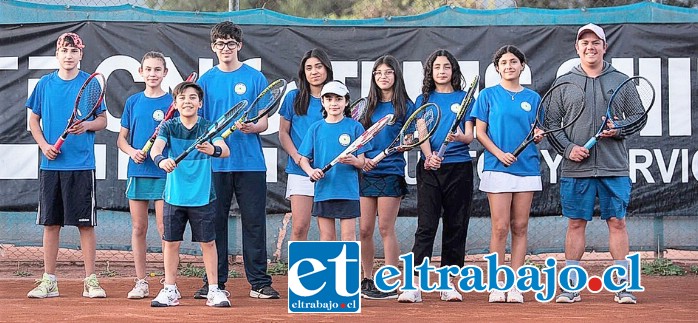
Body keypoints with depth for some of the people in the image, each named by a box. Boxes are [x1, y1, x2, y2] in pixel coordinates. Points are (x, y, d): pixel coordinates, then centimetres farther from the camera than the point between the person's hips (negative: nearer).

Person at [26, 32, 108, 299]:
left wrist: (87, 125, -16)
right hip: (51, 164, 2)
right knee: (51, 222, 6)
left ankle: (90, 281, 3)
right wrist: (44, 145, -3)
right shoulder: (45, 84, 8)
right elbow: (33, 120, 13)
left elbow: (103, 120, 5)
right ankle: (48, 281, 11)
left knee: (86, 223, -1)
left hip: (81, 164, -2)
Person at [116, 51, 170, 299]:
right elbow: (121, 138, 13)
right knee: (138, 228, 6)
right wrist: (131, 151, -7)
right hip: (137, 172, 3)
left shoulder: (172, 102, 0)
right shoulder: (133, 102, 9)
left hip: (164, 173, -3)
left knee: (164, 228, -5)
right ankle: (141, 283, 14)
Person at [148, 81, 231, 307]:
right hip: (174, 196, 1)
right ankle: (170, 290, 16)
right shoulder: (169, 127, 0)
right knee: (171, 242, 5)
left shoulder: (208, 127, -3)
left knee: (208, 243, 3)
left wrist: (214, 150, -42)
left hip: (203, 197, -1)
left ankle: (214, 290, 12)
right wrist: (161, 160, -41)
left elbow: (225, 150, -18)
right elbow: (156, 147, -18)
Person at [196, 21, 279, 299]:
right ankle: (215, 282, 11)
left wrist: (251, 127, -19)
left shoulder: (255, 78, 4)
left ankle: (259, 283, 5)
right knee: (215, 223, 4)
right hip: (215, 163, 2)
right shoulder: (206, 80, 9)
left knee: (254, 222, 0)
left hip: (250, 162, -1)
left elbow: (264, 122, 2)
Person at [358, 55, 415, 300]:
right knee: (364, 229, 4)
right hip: (366, 173, 4)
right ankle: (367, 280, 16)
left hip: (391, 172, -4)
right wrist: (361, 158, -2)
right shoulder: (369, 106, 12)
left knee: (385, 229, -5)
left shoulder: (405, 106, 0)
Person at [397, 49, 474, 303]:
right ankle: (414, 285, -12)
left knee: (456, 226, 3)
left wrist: (460, 137, -21)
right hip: (430, 168, -1)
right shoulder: (424, 100, 10)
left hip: (459, 167, 1)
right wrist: (429, 156, -19)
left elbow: (470, 135, 3)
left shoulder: (464, 98, 9)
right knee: (426, 225, -7)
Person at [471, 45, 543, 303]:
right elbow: (480, 132, 1)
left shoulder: (532, 97, 11)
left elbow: (536, 132, 16)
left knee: (520, 228, 3)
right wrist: (500, 153, -12)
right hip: (497, 168, -3)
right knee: (500, 228, -6)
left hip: (527, 167, 3)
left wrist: (538, 136, -8)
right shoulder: (488, 95, 4)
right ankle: (497, 285, -1)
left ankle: (515, 285, 5)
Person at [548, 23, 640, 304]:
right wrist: (568, 148, -8)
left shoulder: (621, 81, 8)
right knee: (576, 223, 3)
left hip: (614, 167, 0)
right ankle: (571, 286, 9)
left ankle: (622, 285, 5)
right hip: (576, 168, 0)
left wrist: (619, 130, -11)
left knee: (617, 222, 1)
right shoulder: (564, 82, 8)